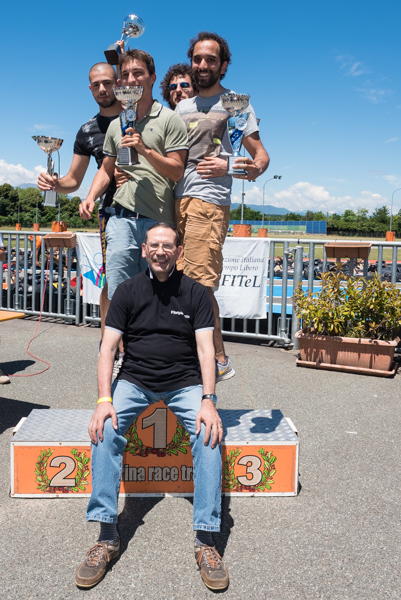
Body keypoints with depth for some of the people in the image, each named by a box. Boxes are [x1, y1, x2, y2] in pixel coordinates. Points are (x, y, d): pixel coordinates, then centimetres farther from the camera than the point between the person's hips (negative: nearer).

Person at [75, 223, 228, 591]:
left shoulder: (195, 292, 0)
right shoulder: (128, 291, 2)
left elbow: (205, 349, -7)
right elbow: (108, 348, -3)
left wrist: (208, 401, -21)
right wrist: (104, 400, -17)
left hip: (185, 383, -1)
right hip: (135, 381, 1)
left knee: (209, 433, -27)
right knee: (105, 429, -26)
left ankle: (206, 540, -20)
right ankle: (107, 537, -19)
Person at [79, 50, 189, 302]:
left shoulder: (170, 119, 3)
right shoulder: (116, 124, 18)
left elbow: (177, 172, -3)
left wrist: (144, 150, -15)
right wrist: (91, 196, 5)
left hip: (158, 221, -4)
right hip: (122, 219, 4)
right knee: (118, 295, 0)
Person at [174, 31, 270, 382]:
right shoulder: (183, 106, 24)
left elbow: (261, 156, 3)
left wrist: (247, 169, -18)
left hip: (209, 201, -6)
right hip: (175, 200, 6)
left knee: (199, 284, -12)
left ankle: (219, 360, -3)